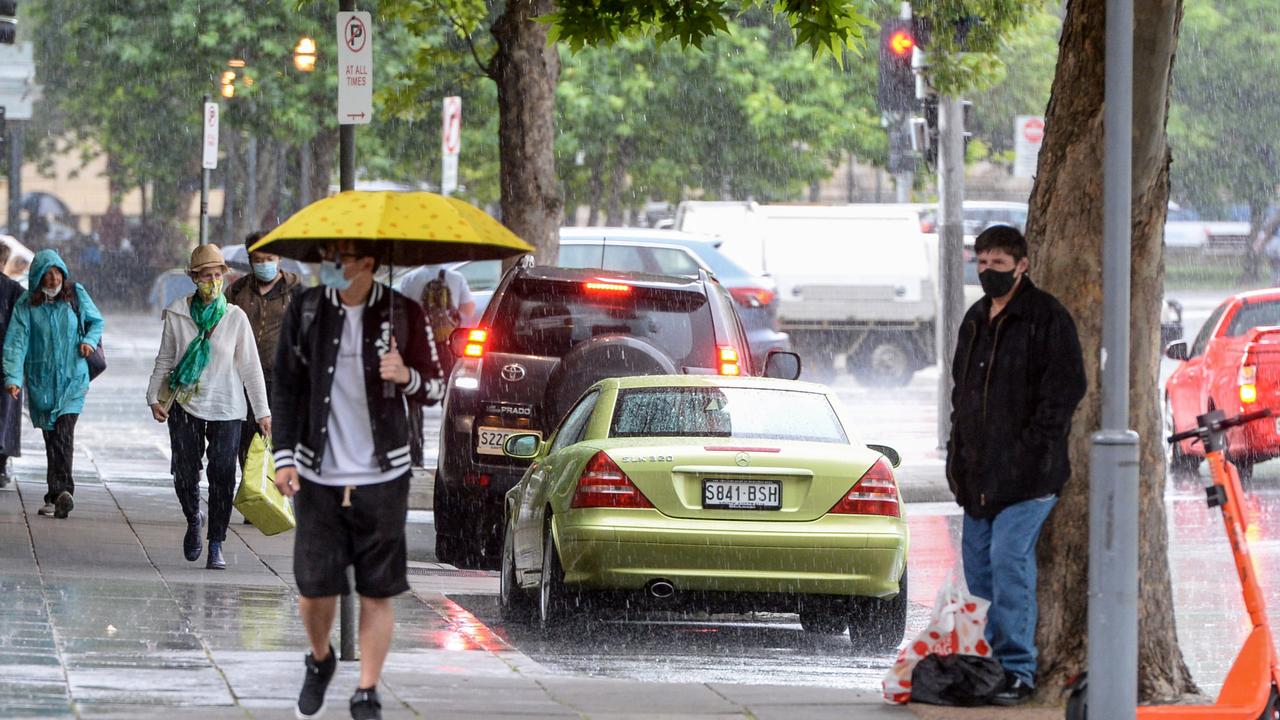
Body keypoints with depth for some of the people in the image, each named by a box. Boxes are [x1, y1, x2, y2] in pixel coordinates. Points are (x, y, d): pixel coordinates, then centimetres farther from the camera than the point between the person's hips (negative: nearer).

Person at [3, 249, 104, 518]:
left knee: (64, 431, -16)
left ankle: (61, 491, -24)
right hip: (41, 381, 1)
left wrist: (90, 340, -5)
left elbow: (96, 321, 16)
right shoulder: (26, 305, -1)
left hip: (72, 378, -1)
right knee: (51, 437, 4)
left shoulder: (77, 295, 2)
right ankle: (58, 494, 10)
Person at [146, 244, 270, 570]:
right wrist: (154, 397, 2)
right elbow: (164, 360, 10)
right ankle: (193, 519, 32)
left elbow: (250, 367, 2)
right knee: (184, 473, 2)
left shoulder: (235, 318, -1)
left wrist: (262, 412, 1)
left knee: (222, 477, -4)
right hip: (184, 405, 1)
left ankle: (216, 545, 4)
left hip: (225, 408, -1)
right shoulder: (177, 314, 1)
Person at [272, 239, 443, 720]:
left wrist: (408, 376, -17)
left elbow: (433, 391, 6)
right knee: (315, 586, -1)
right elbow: (286, 388, 7)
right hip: (318, 476, 1)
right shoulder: (306, 311, 1)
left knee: (377, 592, 0)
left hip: (381, 476, -1)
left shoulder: (402, 314, -1)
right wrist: (284, 457, -1)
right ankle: (320, 662, 29)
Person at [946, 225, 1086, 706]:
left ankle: (1017, 670, -12)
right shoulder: (976, 320, 18)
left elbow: (1065, 388, -13)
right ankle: (989, 664, 18)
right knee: (979, 566, 9)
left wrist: (1030, 446, -18)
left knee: (1009, 563, -15)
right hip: (979, 475, 8)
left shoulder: (1046, 318, -8)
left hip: (1025, 473, -8)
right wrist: (958, 452, 16)